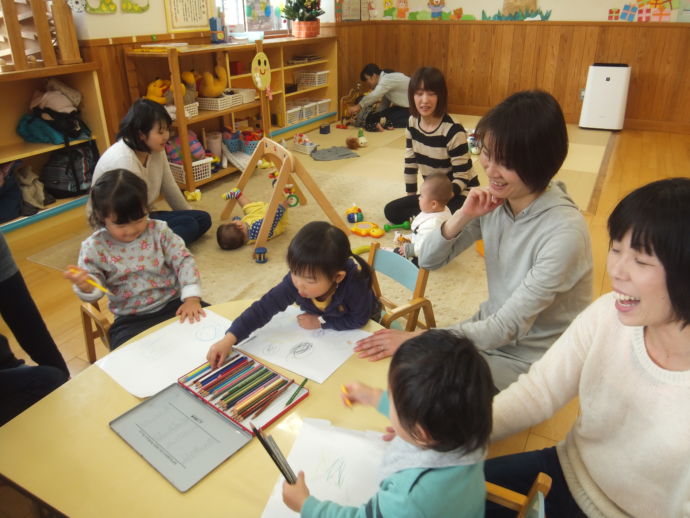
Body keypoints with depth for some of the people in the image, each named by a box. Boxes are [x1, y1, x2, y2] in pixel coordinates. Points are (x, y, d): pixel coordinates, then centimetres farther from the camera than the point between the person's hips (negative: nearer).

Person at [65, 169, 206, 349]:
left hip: (173, 305, 1)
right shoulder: (95, 247, -4)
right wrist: (85, 286, -28)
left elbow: (184, 261, -6)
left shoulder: (159, 231, -4)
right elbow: (94, 288, -2)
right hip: (132, 320, -1)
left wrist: (192, 298, -19)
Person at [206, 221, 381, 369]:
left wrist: (321, 322, -30)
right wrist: (229, 339, -40)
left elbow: (358, 319, -32)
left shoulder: (354, 282, -45)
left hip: (360, 326, -3)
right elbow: (264, 307, -33)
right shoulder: (294, 281, -35)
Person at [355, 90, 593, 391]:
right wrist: (462, 216, -22)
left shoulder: (564, 233, -27)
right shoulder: (495, 200, -9)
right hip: (490, 329, 5)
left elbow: (509, 327, -24)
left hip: (529, 360, -5)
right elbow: (428, 260, -4)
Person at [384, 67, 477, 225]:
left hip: (460, 194, -7)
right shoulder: (412, 123, -3)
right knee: (392, 211, -3)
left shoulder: (453, 131, -23)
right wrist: (410, 199, 7)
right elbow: (410, 164, 5)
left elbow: (462, 178, -21)